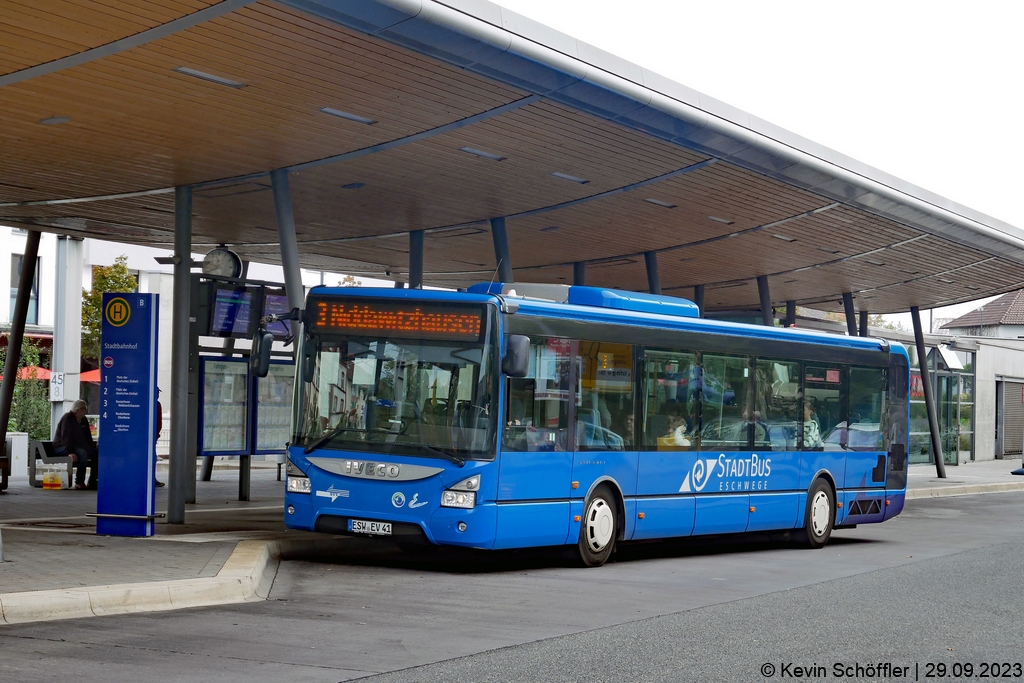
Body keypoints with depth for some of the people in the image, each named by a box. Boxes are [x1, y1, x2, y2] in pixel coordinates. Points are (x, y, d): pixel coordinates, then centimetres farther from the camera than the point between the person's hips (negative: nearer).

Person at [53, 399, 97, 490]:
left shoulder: (83, 420, 12)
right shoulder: (68, 418, -14)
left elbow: (87, 437, 18)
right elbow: (66, 437, -24)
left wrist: (93, 448, 4)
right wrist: (70, 452, -35)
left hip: (76, 447, 9)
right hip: (62, 448, -9)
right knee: (82, 453, -36)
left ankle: (92, 483, -10)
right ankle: (79, 483, -35)